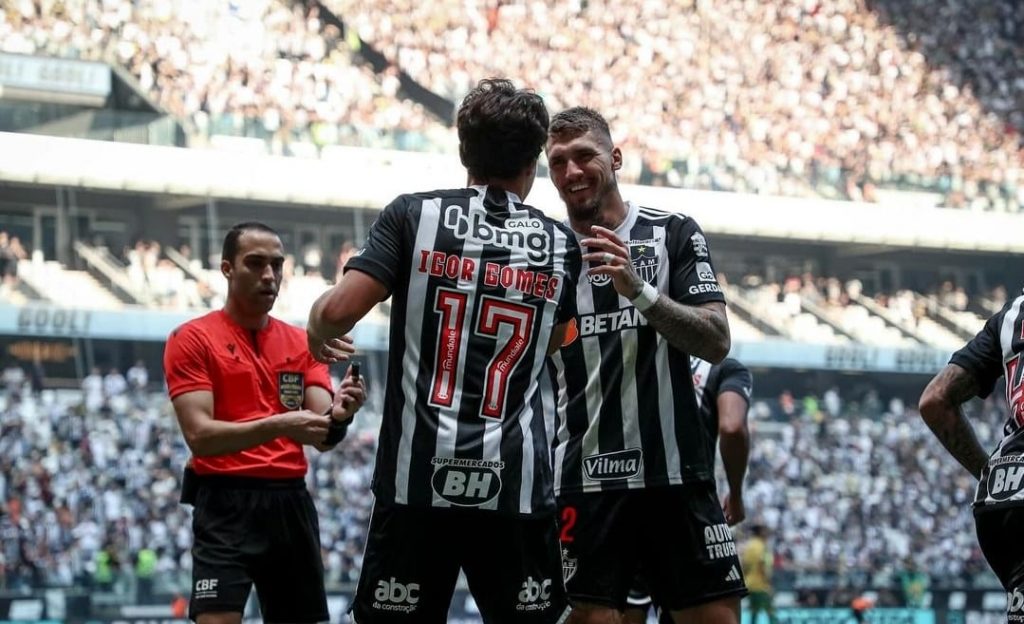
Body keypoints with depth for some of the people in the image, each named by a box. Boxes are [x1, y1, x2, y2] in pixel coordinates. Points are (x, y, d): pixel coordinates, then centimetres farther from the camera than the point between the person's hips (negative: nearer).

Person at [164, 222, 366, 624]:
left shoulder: (301, 344, 12)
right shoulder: (192, 340, -3)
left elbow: (321, 435, 3)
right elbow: (199, 436, -14)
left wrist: (340, 412, -22)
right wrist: (278, 426, -28)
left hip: (292, 503, 6)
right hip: (227, 504, -5)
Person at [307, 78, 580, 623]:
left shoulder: (415, 215, 1)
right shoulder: (560, 245, 9)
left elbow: (338, 311, -9)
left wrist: (317, 330, 13)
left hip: (417, 480, -1)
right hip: (518, 485, 1)